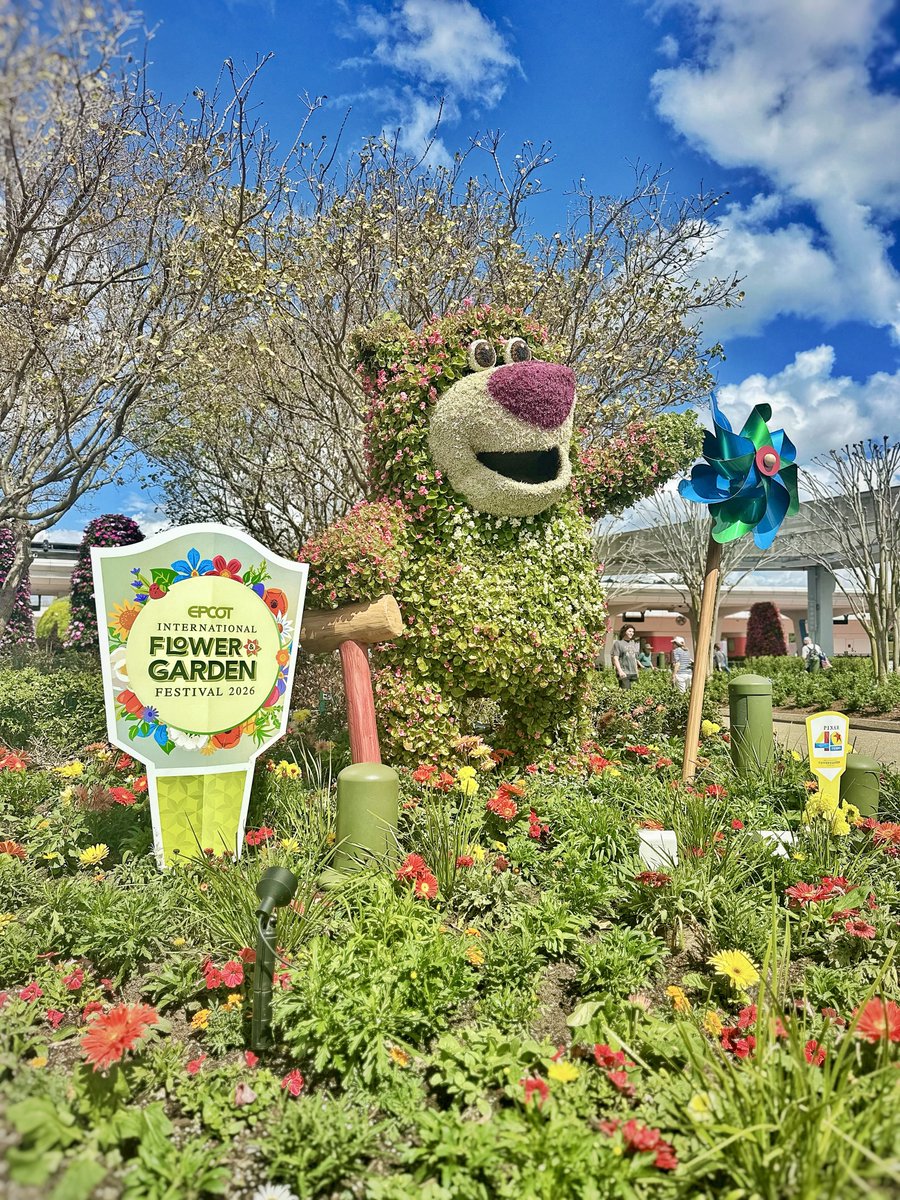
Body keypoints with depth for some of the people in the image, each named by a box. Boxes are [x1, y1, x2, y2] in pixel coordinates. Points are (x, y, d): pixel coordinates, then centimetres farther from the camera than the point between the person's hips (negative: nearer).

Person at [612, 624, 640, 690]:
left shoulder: (634, 644, 20)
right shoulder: (618, 643, 0)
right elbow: (615, 658, -7)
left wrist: (637, 671, 19)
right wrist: (620, 671, -17)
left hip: (633, 672, 6)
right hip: (624, 673, -6)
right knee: (625, 691, -15)